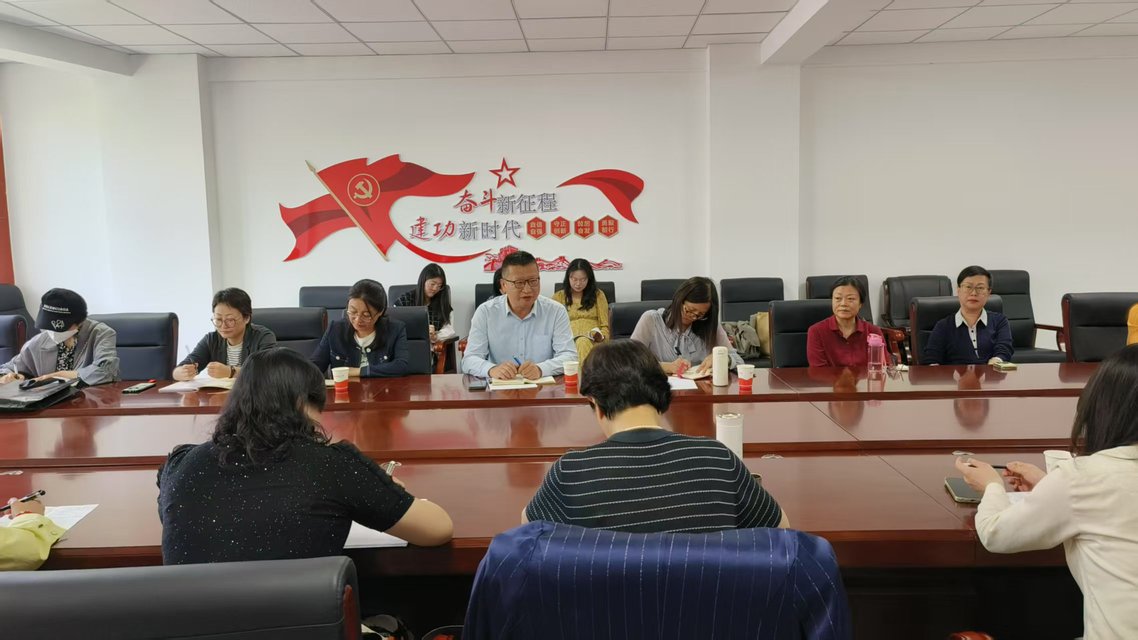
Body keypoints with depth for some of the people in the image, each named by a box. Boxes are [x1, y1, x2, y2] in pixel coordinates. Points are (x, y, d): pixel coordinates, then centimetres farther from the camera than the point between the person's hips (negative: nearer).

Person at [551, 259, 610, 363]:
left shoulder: (598, 295, 19)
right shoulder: (558, 297, 19)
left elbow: (605, 326, 14)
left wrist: (600, 336, -9)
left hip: (593, 340, 0)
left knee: (584, 343, -39)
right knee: (582, 343, -39)